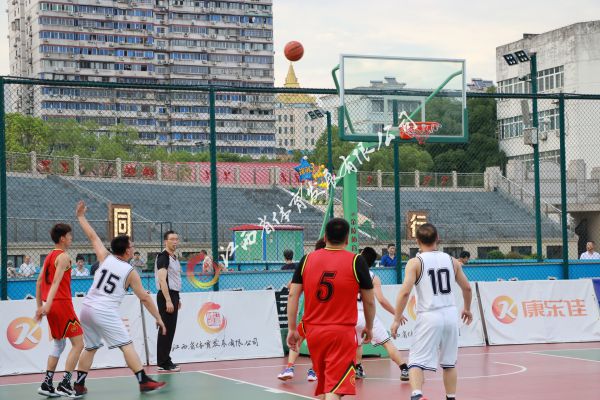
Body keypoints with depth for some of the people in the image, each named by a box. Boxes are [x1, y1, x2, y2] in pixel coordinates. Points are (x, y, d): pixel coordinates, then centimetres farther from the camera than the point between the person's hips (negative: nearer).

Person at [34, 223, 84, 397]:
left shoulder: (49, 256, 17)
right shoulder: (63, 257, -9)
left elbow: (39, 282, 19)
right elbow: (56, 281, -21)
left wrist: (39, 306, 22)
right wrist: (48, 304, -31)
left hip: (51, 305, 9)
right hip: (62, 303, -9)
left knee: (59, 343, 18)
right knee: (78, 343, -5)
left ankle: (47, 384, 14)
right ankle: (64, 384, -12)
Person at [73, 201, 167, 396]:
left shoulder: (105, 258, 6)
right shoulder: (131, 272, -1)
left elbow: (92, 237, 15)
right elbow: (145, 298, 3)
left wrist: (80, 216, 28)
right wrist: (158, 318, 11)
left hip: (87, 308, 5)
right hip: (105, 312, -5)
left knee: (90, 348, 17)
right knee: (127, 345, -2)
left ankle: (78, 385, 18)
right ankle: (144, 381, -7)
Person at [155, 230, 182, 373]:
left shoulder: (174, 258, 17)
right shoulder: (163, 257, -12)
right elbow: (162, 280, -19)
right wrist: (168, 300, -24)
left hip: (173, 296, 9)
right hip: (166, 296, -9)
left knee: (170, 330, 11)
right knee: (166, 330, -8)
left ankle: (166, 361, 16)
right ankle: (163, 363, -6)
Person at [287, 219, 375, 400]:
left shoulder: (307, 259, 3)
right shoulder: (356, 261, -4)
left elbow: (293, 295, 2)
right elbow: (369, 301, 1)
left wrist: (292, 329, 8)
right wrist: (369, 328, 16)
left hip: (312, 331, 4)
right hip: (342, 332, -4)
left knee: (322, 382, 22)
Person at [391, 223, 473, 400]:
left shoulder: (415, 263, -5)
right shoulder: (452, 261, 7)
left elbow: (405, 292, -15)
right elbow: (467, 288, 15)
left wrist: (397, 318, -7)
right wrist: (467, 309, 32)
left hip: (429, 317, -4)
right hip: (450, 314, 4)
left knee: (416, 361, -2)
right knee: (449, 362, 19)